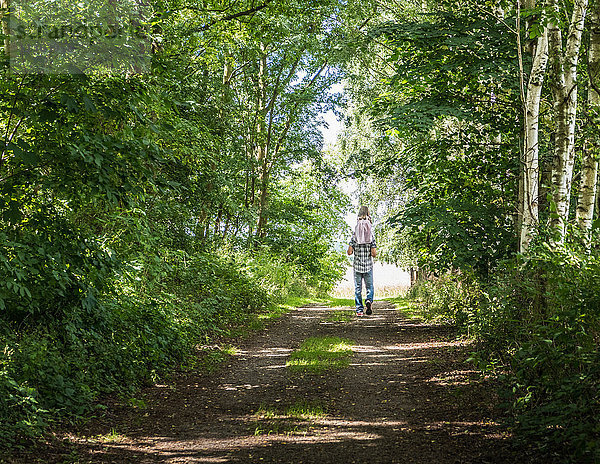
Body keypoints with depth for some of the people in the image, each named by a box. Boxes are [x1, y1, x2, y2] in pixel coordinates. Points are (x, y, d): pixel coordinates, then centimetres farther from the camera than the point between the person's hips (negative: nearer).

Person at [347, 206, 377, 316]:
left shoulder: (355, 234, -4)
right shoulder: (371, 234, -4)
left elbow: (349, 252, -8)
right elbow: (374, 253, -9)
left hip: (357, 266, 0)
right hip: (368, 266, 0)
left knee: (357, 288, 6)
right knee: (370, 286, 10)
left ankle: (359, 310, 4)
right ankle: (369, 300, -17)